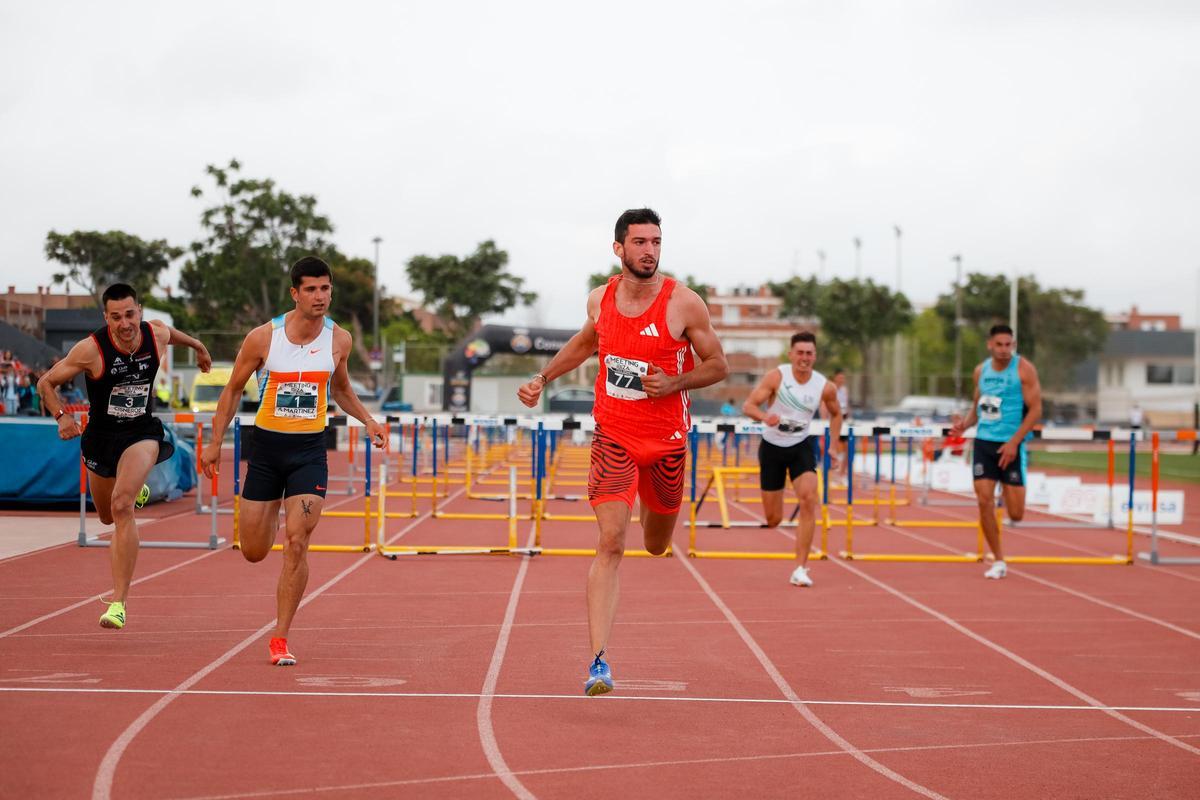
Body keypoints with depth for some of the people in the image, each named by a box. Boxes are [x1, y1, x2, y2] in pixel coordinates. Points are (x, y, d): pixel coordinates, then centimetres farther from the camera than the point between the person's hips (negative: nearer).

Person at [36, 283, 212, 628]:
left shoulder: (157, 334, -12)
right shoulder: (91, 349, -21)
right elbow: (46, 383, -9)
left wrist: (197, 345, 35)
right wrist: (61, 415, -27)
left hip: (142, 434, -1)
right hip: (101, 435, 1)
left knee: (122, 506, -26)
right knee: (108, 516, 22)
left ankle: (119, 601, -25)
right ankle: (135, 488, 61)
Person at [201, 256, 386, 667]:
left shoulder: (340, 340, -2)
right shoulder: (263, 337, -9)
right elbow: (233, 390, 4)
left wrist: (367, 420, 3)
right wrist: (215, 443, 3)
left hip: (309, 451, 0)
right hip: (266, 447, 0)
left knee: (296, 543, -14)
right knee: (253, 552, 6)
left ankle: (280, 639, -4)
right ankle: (273, 509, 45)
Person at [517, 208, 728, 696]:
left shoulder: (684, 304, -11)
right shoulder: (600, 300, -1)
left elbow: (718, 366, -3)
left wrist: (674, 384, -19)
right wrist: (543, 378, 15)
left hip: (666, 439, 0)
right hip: (613, 436, 0)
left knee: (656, 546, 17)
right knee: (610, 544, -15)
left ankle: (651, 505, 58)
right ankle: (599, 662, -18)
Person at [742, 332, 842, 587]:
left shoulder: (825, 387, -8)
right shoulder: (776, 377, -16)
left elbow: (836, 414, 12)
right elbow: (748, 405, -20)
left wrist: (835, 446, 6)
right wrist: (764, 417, -41)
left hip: (801, 447, 1)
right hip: (772, 447, -1)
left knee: (808, 500, -23)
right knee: (773, 520, 2)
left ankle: (800, 568, -17)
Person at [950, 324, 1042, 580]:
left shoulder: (1024, 369, -6)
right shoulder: (981, 370, 9)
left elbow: (1035, 409, -9)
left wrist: (1014, 443, -18)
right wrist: (965, 424, -1)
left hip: (1011, 444, -4)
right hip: (984, 441, 4)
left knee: (1016, 514, -3)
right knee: (984, 502, -8)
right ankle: (999, 561, 4)